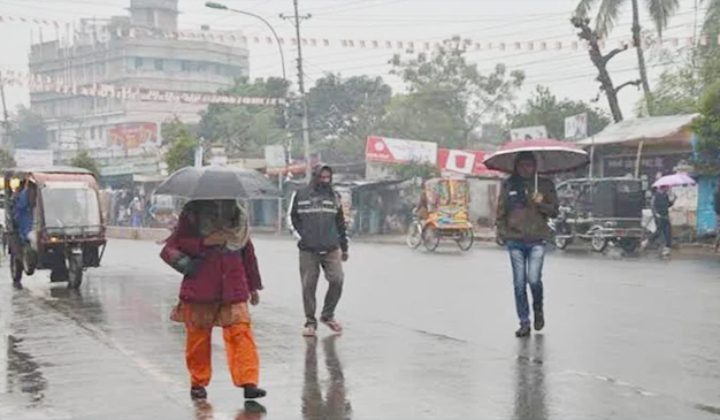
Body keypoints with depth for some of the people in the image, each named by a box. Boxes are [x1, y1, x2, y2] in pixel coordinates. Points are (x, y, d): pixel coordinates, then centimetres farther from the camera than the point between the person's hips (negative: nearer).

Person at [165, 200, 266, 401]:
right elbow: (175, 245, -4)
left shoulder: (239, 217, 12)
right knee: (198, 335, 5)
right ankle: (198, 382, 21)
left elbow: (248, 252, 18)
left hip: (233, 288, 2)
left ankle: (249, 382, -12)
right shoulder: (192, 214, 2)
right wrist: (205, 242, -16)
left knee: (241, 331, -10)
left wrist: (254, 286, 19)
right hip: (199, 288, -2)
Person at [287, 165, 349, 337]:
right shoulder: (300, 196, 3)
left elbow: (340, 223, 16)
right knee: (308, 286, 1)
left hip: (331, 249, 2)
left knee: (337, 280, -9)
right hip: (308, 250, -2)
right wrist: (299, 236, -4)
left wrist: (344, 247, 15)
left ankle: (328, 315, 12)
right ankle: (310, 321, 13)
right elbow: (291, 217, 7)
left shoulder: (334, 197, 12)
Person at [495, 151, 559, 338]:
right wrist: (501, 233, 2)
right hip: (515, 240, 2)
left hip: (537, 240, -1)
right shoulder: (508, 186, 8)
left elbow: (554, 211, 5)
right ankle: (524, 323, 13)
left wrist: (541, 204, -14)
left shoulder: (545, 185, 6)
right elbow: (501, 212, 12)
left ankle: (538, 309, 19)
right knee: (519, 284, 3)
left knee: (534, 279, -12)